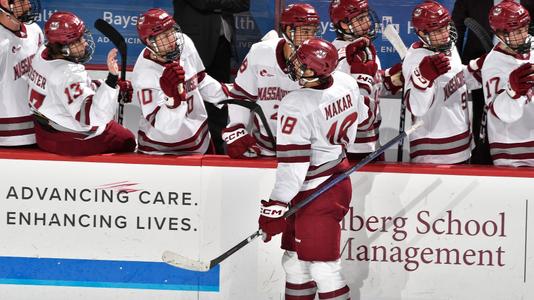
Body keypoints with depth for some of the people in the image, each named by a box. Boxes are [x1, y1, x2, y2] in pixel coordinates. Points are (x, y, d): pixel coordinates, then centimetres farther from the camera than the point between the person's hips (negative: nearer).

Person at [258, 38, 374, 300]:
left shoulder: (296, 106, -25)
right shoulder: (346, 83, -3)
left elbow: (292, 163, -25)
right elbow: (363, 119, 17)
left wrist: (276, 207, -21)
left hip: (316, 194, -9)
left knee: (322, 265, -4)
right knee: (295, 258, 17)